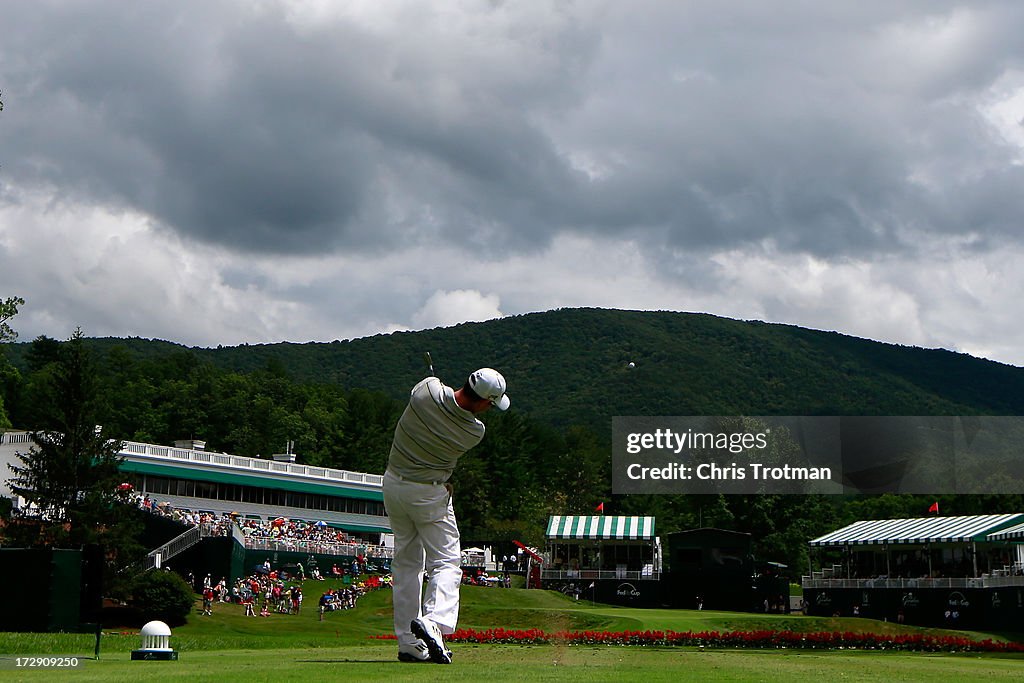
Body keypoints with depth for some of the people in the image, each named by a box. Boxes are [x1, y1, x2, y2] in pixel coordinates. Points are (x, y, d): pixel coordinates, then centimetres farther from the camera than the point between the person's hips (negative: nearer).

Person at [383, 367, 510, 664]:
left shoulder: (428, 389, -16)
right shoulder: (475, 432, -18)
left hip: (393, 484, 5)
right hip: (430, 494, -5)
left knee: (406, 564, 13)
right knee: (445, 562, 3)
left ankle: (409, 644, 11)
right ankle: (433, 621, -24)